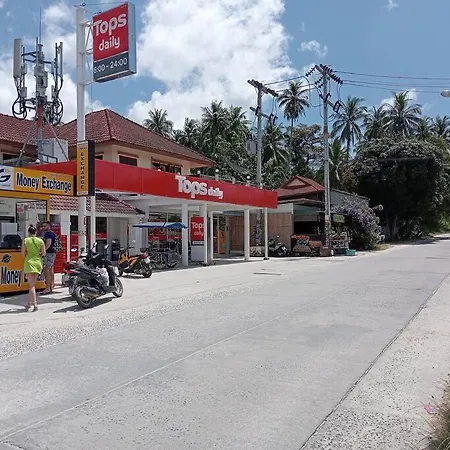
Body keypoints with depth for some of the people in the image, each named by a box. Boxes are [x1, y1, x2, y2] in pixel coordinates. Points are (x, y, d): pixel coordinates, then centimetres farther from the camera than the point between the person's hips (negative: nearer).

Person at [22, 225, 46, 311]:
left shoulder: (25, 240, -4)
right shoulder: (40, 241, 2)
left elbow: (23, 254, -5)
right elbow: (43, 254, 2)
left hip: (29, 263, -3)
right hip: (38, 263, 3)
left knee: (31, 285, -5)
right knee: (32, 284, 16)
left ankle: (34, 304, -15)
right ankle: (29, 303, 24)